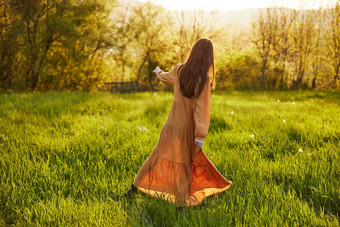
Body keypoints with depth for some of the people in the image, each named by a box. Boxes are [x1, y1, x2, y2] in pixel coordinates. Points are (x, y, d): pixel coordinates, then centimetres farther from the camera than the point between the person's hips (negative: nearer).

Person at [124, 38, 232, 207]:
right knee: (184, 163, 11)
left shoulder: (179, 70, -5)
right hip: (187, 129, -4)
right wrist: (201, 136, -22)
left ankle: (135, 186, 25)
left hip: (171, 124, 4)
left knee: (159, 155, 19)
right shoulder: (204, 78, -19)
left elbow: (166, 78, 19)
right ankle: (181, 201, 13)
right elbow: (202, 109, -23)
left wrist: (159, 73, 43)